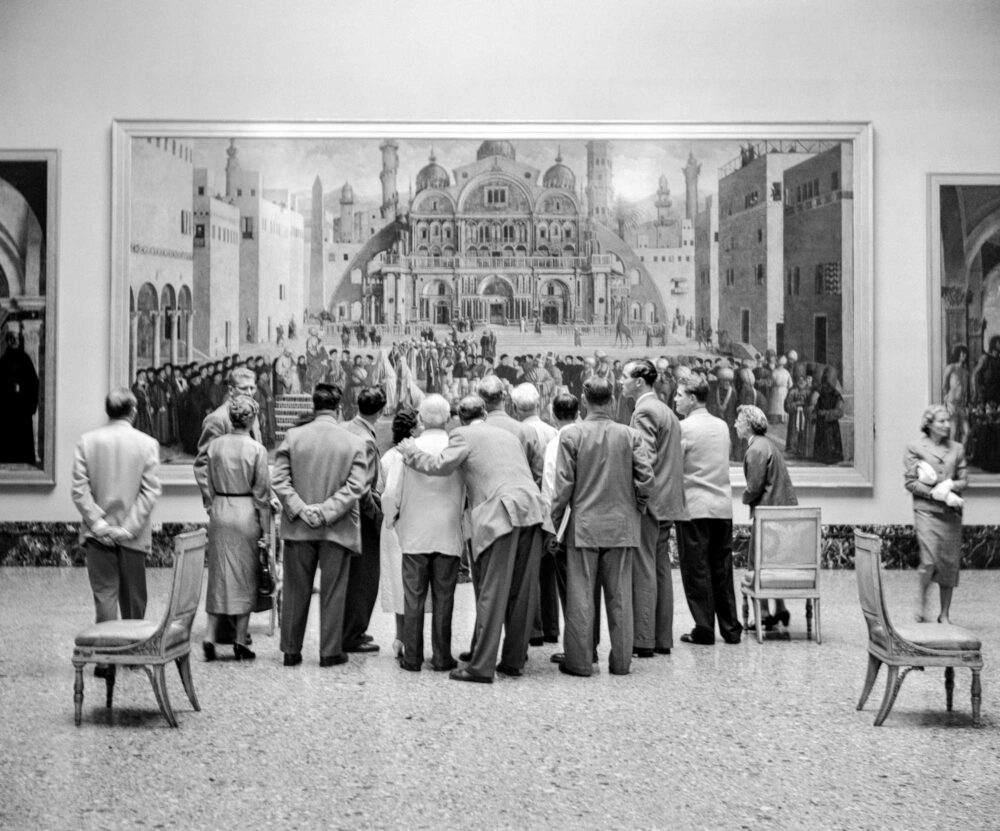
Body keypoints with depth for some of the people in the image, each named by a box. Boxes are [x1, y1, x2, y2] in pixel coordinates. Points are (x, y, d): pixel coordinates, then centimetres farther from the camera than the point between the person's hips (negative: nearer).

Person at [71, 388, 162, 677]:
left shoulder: (86, 441, -3)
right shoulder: (147, 443, -5)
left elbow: (79, 489, -6)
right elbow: (150, 491, -9)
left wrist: (97, 523, -5)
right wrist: (129, 528, -8)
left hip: (99, 533, 0)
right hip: (133, 534, 0)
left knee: (105, 594, 2)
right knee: (133, 597, 13)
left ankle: (106, 658, -4)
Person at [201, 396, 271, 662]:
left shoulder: (215, 445, 0)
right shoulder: (257, 450, -10)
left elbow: (209, 485, 7)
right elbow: (262, 492, -7)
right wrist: (266, 529, -1)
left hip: (219, 511, 3)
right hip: (246, 513, -3)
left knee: (219, 574, 12)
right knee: (245, 577, 7)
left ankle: (210, 635, 1)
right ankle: (240, 641, 11)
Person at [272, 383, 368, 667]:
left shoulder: (293, 436, -2)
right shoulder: (354, 443, -5)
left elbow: (279, 480, -6)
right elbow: (355, 486, -11)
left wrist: (301, 509, -9)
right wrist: (326, 512, -11)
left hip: (298, 527, 1)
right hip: (337, 530, -1)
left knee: (296, 591, 11)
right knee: (332, 592, 8)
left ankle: (291, 651, 18)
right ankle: (330, 652, 12)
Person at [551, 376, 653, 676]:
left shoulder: (570, 434, -7)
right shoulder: (630, 435, -2)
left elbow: (564, 485, -7)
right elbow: (647, 478, -6)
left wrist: (554, 522, 2)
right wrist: (636, 509, 10)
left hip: (584, 526, -2)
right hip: (622, 527, 2)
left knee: (581, 595, 4)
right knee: (620, 596, 9)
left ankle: (579, 660, 8)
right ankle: (621, 660, 14)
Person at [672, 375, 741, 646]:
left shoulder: (683, 428, -10)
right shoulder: (722, 426, 11)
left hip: (695, 508, -6)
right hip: (723, 506, 6)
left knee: (696, 571, 1)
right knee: (722, 570, 11)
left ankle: (704, 630, 3)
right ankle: (731, 629, 14)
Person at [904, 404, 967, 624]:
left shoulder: (957, 449, 10)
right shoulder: (915, 448, 1)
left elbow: (964, 481, 10)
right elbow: (910, 482, -3)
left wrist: (950, 485, -11)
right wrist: (934, 493, -14)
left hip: (951, 513, 4)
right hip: (926, 511, -4)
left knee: (950, 563, 3)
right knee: (930, 561, -15)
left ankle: (945, 614, 14)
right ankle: (922, 603, 9)